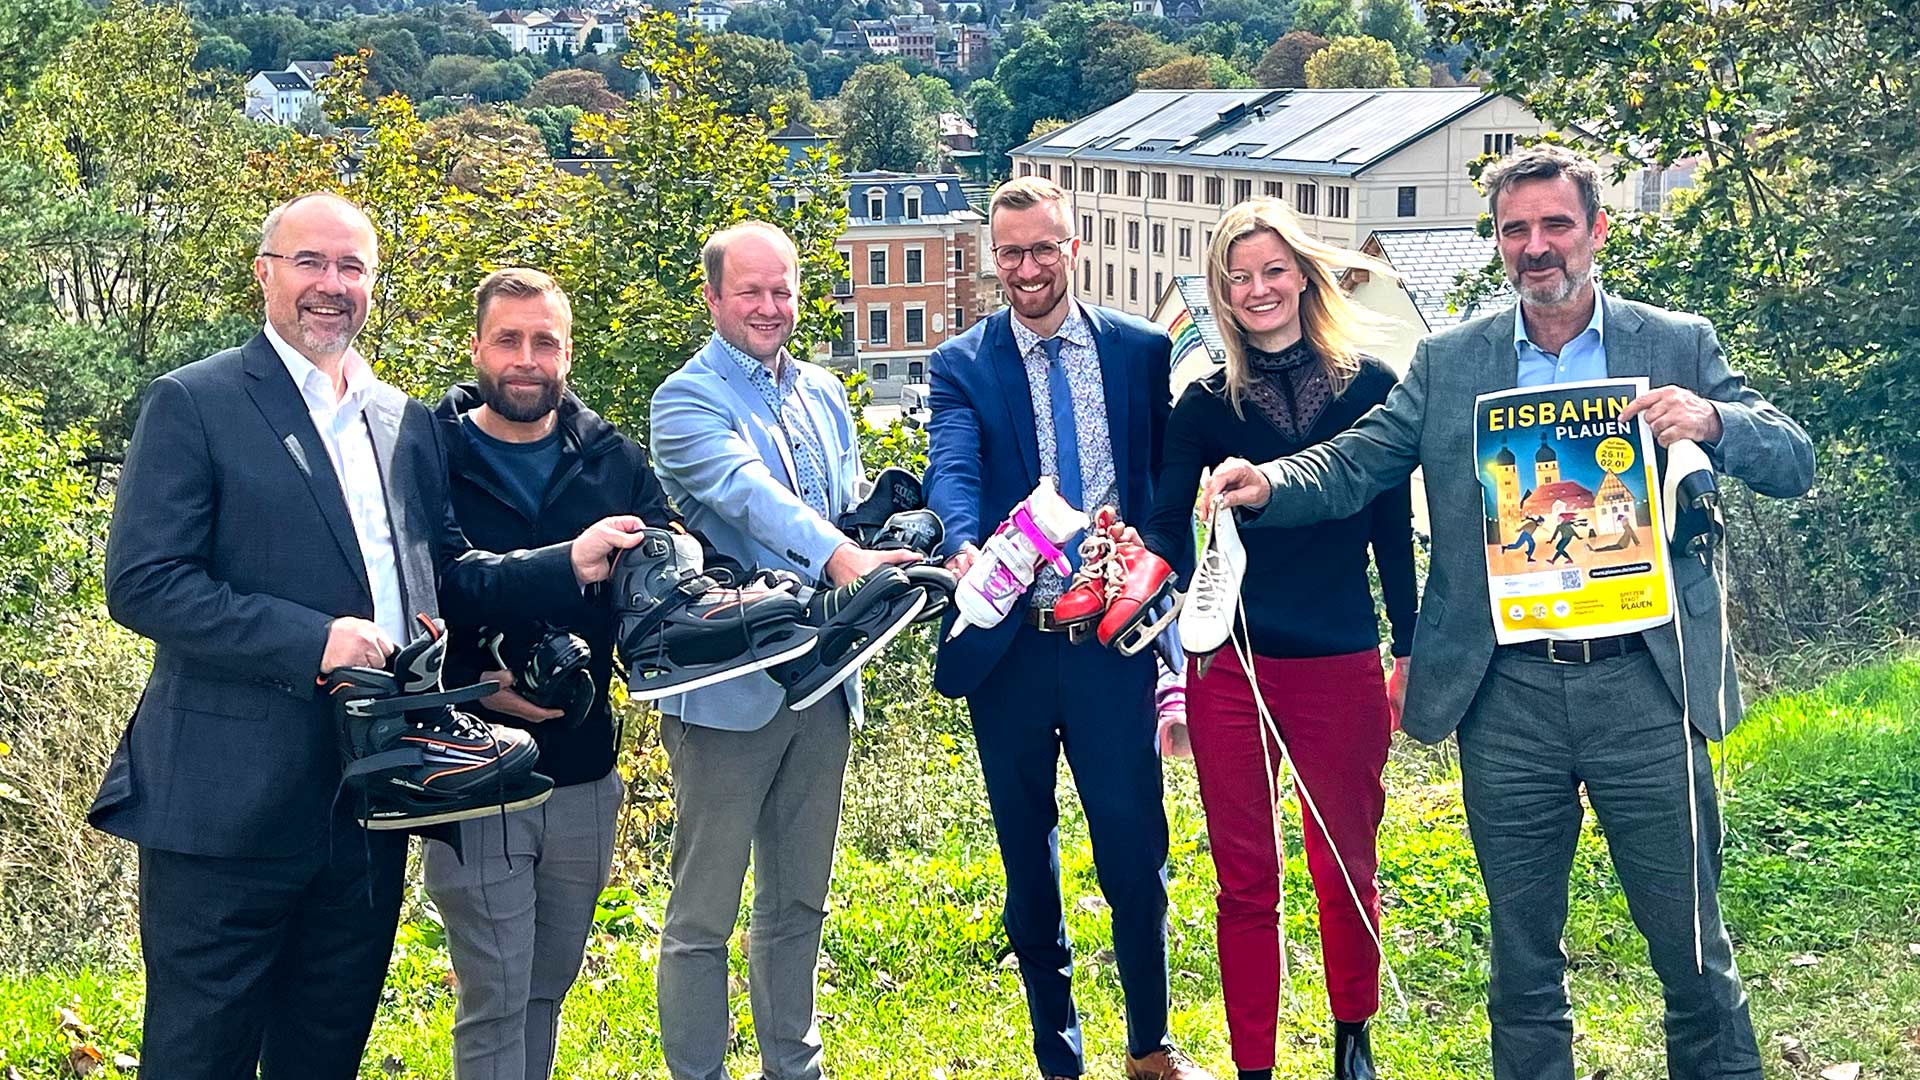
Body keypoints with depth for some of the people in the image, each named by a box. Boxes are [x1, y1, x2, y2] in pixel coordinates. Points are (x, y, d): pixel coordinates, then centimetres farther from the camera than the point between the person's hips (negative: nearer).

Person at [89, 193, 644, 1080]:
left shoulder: (405, 423, 14)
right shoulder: (194, 404, -6)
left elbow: (443, 577, 16)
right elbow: (141, 582, -14)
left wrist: (570, 564, 1)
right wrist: (311, 641, -21)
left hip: (370, 798, 6)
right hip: (232, 800, -6)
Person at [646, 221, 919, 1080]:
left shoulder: (823, 395, 15)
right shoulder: (688, 399, -7)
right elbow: (745, 490, -24)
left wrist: (883, 572, -5)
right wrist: (836, 555, -40)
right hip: (727, 686, -6)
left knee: (798, 901, 18)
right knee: (704, 913, 0)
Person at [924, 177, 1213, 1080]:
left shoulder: (1143, 351, 5)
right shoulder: (963, 365, 2)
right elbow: (952, 470, -15)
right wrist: (964, 547, -36)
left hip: (1114, 638, 0)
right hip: (1007, 643, 0)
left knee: (1135, 850, 3)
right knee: (1028, 862, 11)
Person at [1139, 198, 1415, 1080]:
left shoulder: (1369, 386, 2)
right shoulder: (1207, 402, 4)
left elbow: (1392, 528, 6)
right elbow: (1168, 526, 3)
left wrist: (1409, 646, 5)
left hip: (1341, 663, 0)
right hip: (1229, 665, 0)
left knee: (1346, 868, 9)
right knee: (1245, 881, 5)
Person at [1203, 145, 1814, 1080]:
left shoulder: (1678, 345, 5)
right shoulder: (1448, 361, 8)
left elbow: (1794, 464, 0)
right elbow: (1354, 465, 2)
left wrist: (1713, 419, -20)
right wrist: (1268, 483, -19)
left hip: (1643, 685, -1)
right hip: (1506, 694, 1)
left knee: (1693, 952, 5)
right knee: (1522, 957, 12)